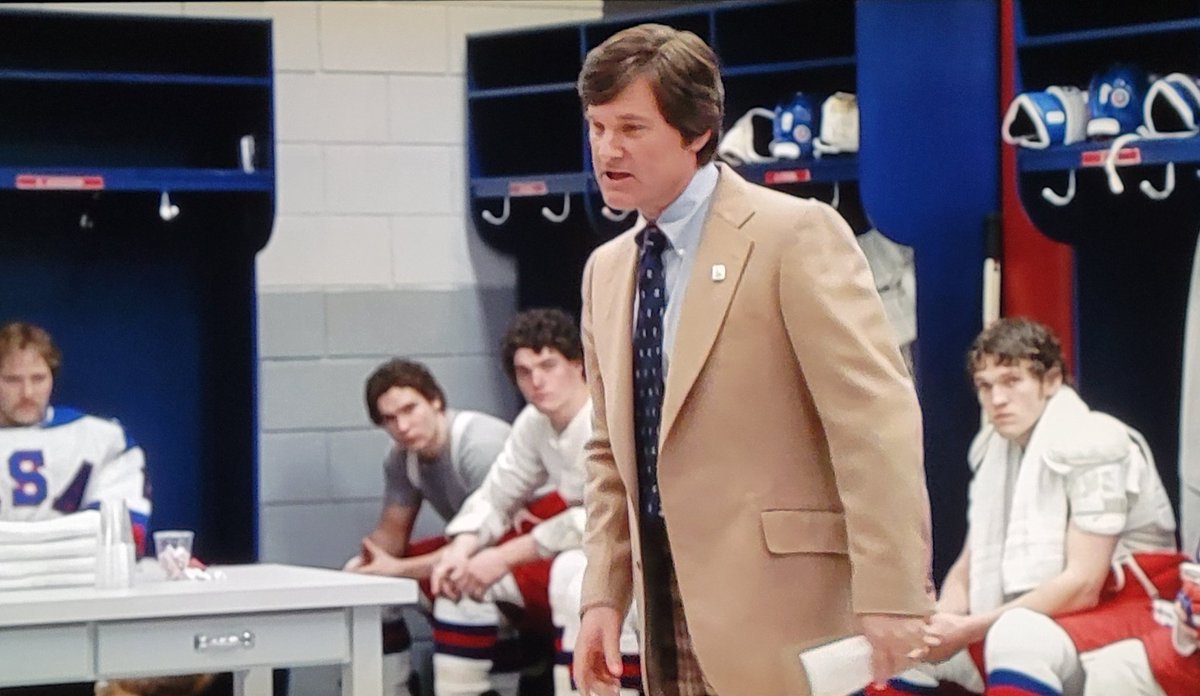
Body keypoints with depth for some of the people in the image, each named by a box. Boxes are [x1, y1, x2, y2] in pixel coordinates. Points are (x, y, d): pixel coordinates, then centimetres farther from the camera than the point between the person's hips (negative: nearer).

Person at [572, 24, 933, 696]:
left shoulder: (795, 234, -8)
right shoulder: (606, 269, 15)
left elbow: (878, 423, -14)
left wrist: (892, 601, -20)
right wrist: (604, 596, 9)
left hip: (782, 613, -7)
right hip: (673, 624, 7)